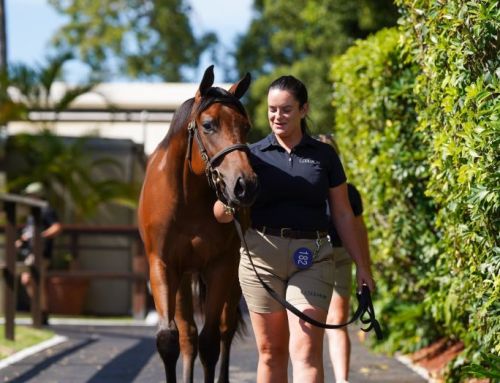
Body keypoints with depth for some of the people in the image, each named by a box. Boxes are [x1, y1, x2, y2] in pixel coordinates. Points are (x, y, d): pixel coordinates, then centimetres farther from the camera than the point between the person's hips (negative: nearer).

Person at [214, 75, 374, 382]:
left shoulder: (324, 156, 6)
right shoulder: (254, 155, 5)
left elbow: (343, 215, 9)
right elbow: (221, 214, 2)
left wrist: (362, 265, 5)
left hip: (312, 257, -1)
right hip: (263, 254, 1)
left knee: (306, 351, -10)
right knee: (271, 351, 8)